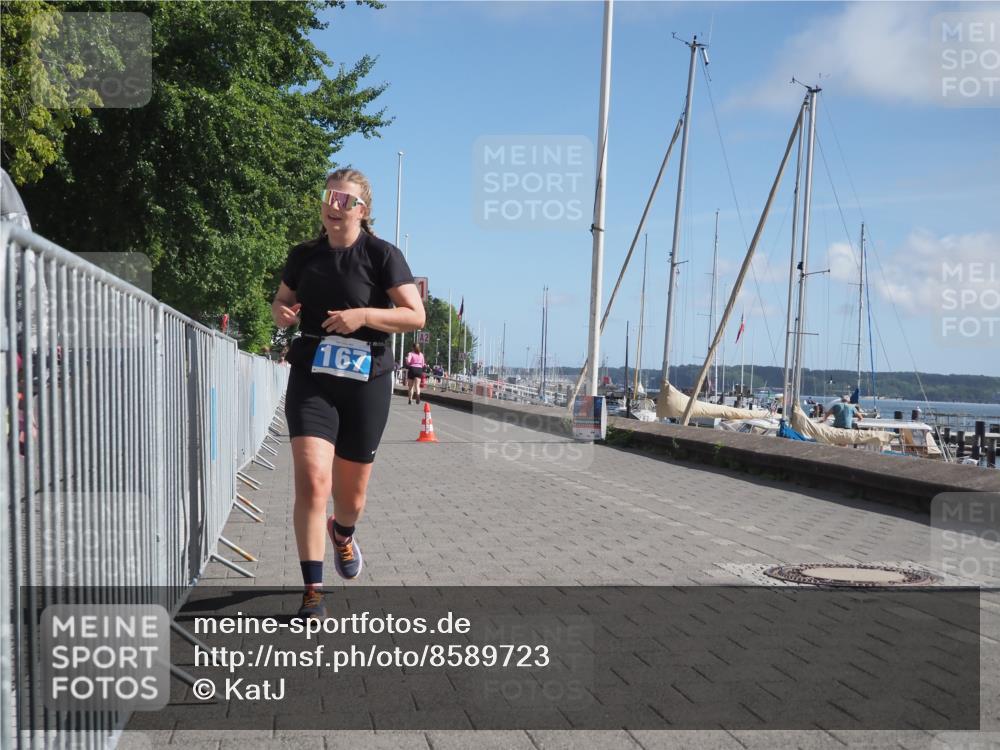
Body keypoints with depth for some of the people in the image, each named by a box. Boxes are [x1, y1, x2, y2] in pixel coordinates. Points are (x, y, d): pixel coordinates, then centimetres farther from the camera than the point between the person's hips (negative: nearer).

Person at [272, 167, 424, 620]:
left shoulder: (382, 255, -4)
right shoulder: (303, 255, 7)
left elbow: (416, 315, -8)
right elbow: (281, 301, 22)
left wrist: (364, 315, -21)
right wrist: (282, 313, -2)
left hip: (365, 382, -1)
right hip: (311, 380, 1)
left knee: (351, 493, 11)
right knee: (312, 478, -17)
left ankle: (342, 534, 49)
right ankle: (313, 594, -11)